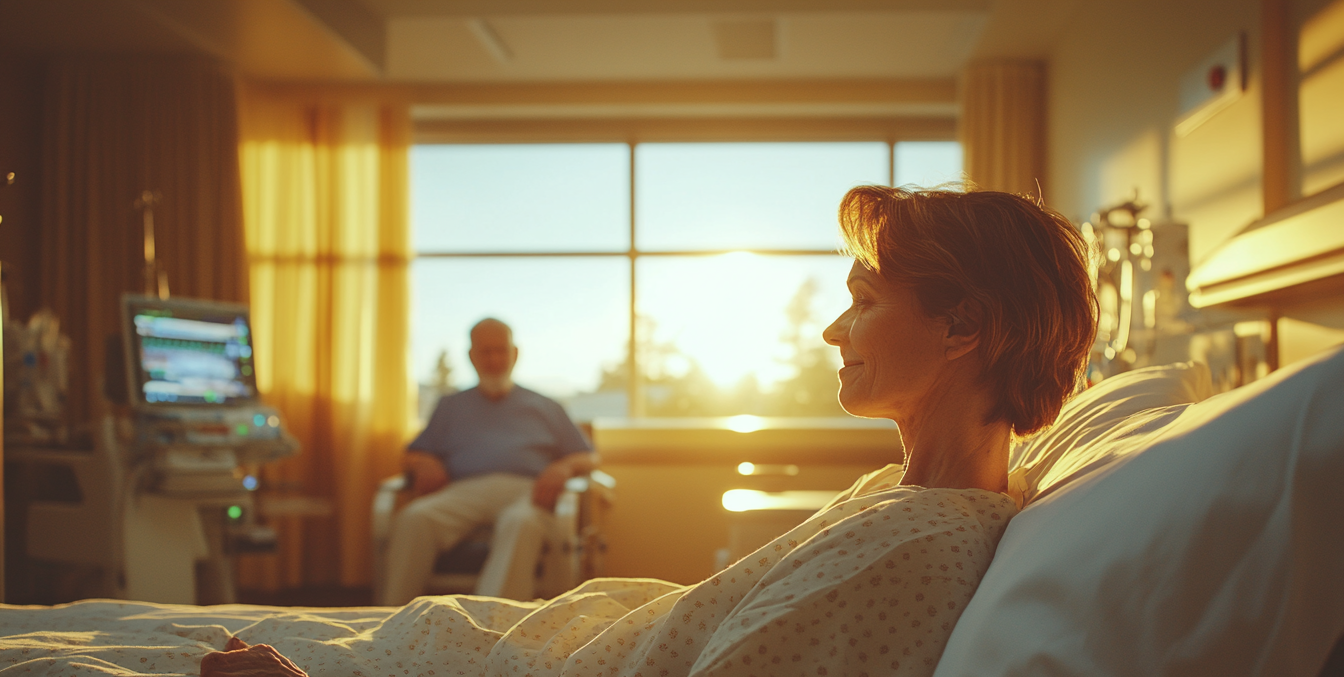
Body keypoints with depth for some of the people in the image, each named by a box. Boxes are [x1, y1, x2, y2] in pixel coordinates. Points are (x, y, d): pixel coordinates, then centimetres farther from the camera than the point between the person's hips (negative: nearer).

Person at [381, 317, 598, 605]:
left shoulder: (544, 407, 30)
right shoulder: (451, 406, 34)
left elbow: (588, 458, 22)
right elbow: (414, 456, 27)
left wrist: (564, 467, -2)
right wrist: (424, 465, 1)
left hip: (524, 491, -1)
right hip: (464, 490, 1)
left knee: (520, 522, -40)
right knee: (413, 518, -33)